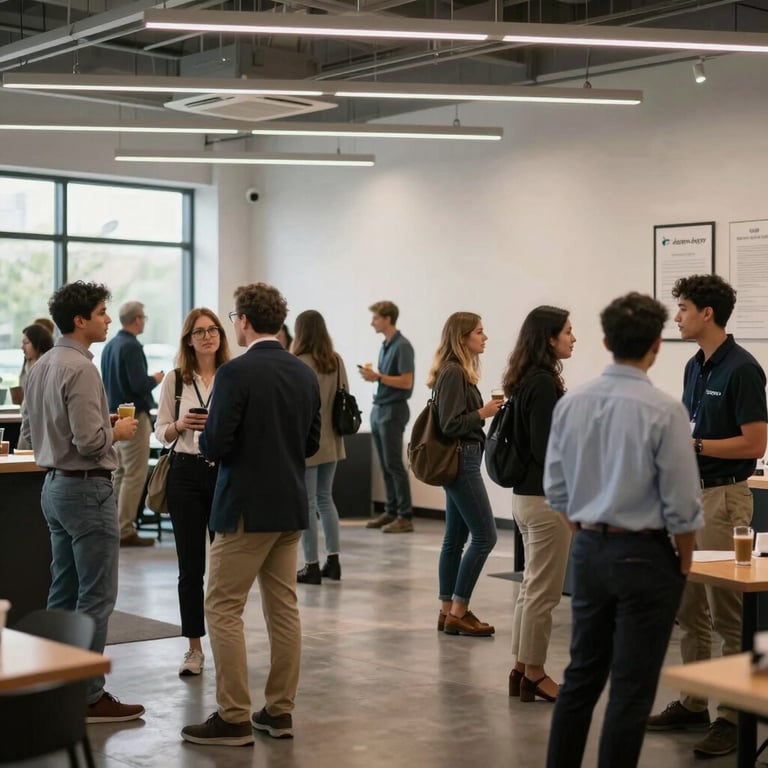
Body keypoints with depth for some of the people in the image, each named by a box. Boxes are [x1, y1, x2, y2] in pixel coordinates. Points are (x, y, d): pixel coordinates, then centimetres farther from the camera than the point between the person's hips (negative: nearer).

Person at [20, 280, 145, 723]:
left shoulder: (41, 367, 10)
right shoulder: (81, 369, -19)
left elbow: (30, 430, 16)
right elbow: (90, 441, -25)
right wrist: (118, 431, -5)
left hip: (55, 485, 10)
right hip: (87, 488, -10)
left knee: (64, 592, 15)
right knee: (97, 596, -4)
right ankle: (89, 696, -1)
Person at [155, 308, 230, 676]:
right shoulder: (175, 379, 3)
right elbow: (161, 432, 6)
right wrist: (181, 425, -13)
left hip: (226, 471, -1)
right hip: (186, 473, 1)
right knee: (191, 565, 5)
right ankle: (194, 647, 16)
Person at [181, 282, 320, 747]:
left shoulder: (236, 373, -15)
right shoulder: (306, 373, 7)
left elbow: (215, 445, -17)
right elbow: (312, 444, 11)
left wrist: (206, 440, 4)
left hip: (247, 507, -7)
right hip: (291, 505, 7)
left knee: (224, 608, 0)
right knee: (284, 607, 11)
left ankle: (234, 718, 1)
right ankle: (280, 711, 17)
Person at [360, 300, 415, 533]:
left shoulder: (402, 346, -14)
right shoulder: (385, 345, 13)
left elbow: (406, 381, -19)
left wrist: (378, 377, -18)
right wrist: (372, 374, 4)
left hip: (393, 410, -9)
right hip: (379, 409, 9)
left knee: (394, 464, -7)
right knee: (385, 465, 10)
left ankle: (405, 516, -3)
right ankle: (391, 511, 17)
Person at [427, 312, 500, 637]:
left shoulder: (458, 372, 13)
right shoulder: (454, 373, -16)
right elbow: (450, 424, -20)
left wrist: (485, 410, 6)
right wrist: (483, 413, -13)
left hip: (461, 460, 10)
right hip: (461, 460, -10)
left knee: (455, 538, 11)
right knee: (485, 536, -7)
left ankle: (448, 611, 16)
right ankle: (458, 612, -1)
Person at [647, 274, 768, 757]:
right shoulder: (695, 366, 12)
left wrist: (693, 445, -19)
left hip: (723, 499, -9)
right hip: (687, 495, 9)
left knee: (727, 614, -3)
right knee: (688, 609, 14)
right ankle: (693, 703, 24)